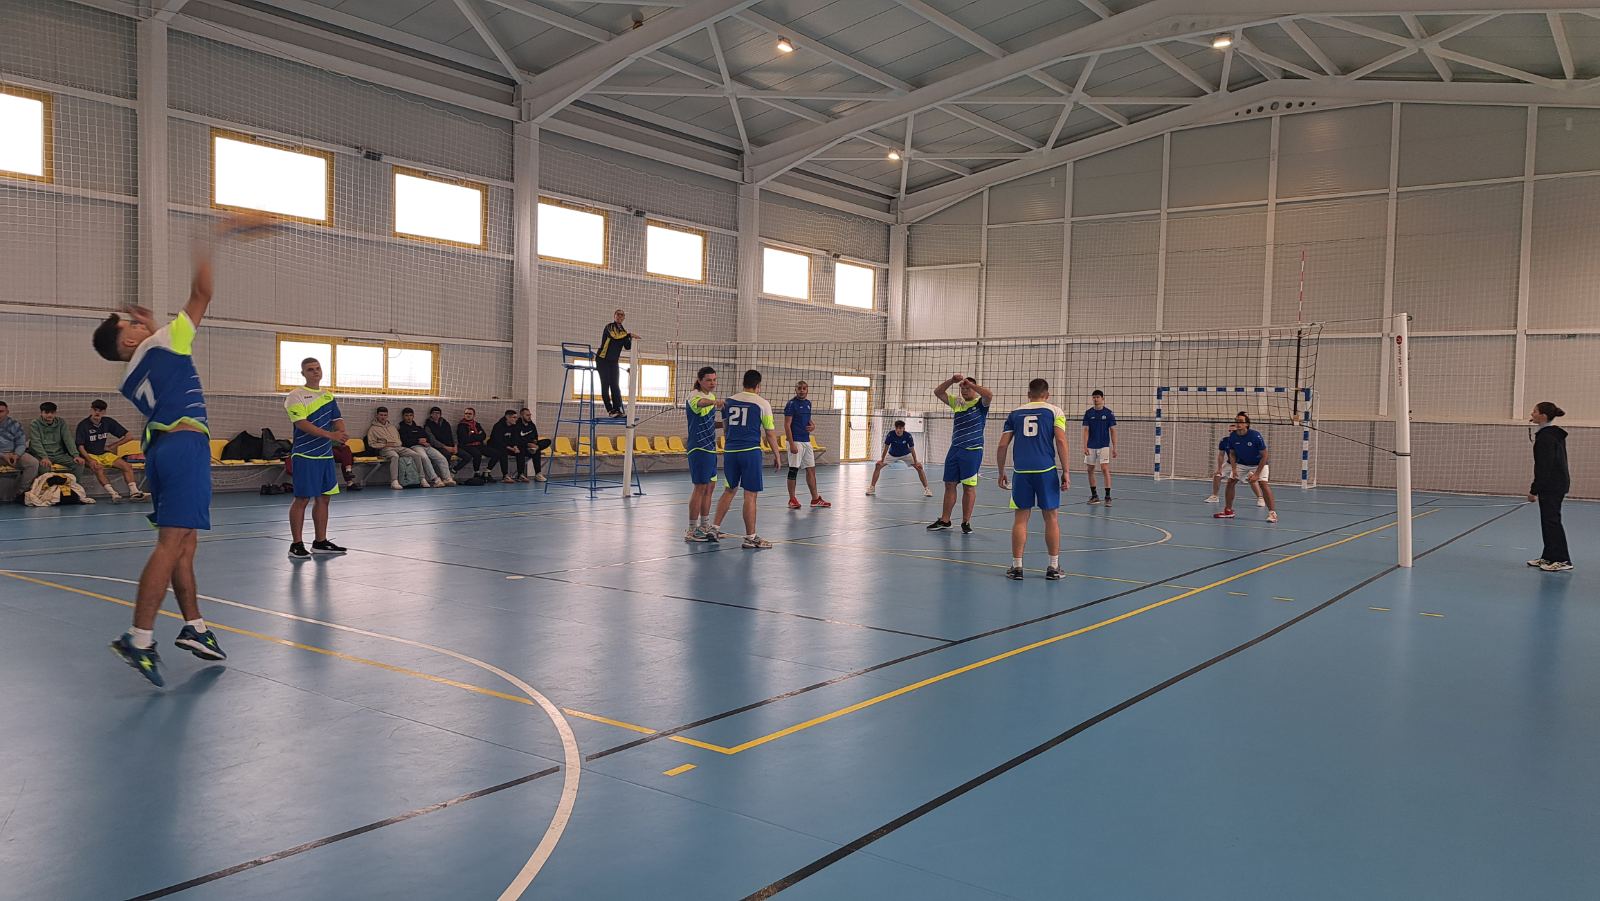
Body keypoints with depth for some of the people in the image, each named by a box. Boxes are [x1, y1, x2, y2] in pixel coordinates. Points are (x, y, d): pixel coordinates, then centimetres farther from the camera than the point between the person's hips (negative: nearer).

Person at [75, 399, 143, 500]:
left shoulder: (108, 422, 2)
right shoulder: (83, 425, -8)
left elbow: (128, 437, 6)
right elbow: (80, 446, -11)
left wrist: (111, 446, 4)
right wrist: (90, 460, -25)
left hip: (104, 454, 4)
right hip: (89, 455, -4)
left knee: (127, 466, -17)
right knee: (98, 467, -36)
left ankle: (134, 492, -31)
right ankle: (113, 493, -44)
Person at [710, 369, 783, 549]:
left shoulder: (728, 401, 9)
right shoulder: (762, 404, -4)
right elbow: (770, 433, 0)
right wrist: (777, 455, 9)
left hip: (730, 451, 5)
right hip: (750, 452, -5)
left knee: (730, 490, 19)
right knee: (750, 495, -2)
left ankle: (715, 528, 21)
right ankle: (750, 538, 2)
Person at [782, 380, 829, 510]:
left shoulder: (808, 403, 13)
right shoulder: (791, 404, -9)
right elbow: (787, 425, -13)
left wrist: (813, 425, 3)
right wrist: (792, 444, -20)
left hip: (806, 441, 8)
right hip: (796, 441, -8)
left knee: (811, 469, 9)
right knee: (793, 470, -3)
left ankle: (815, 499, 15)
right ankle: (792, 500, 4)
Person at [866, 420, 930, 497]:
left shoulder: (908, 436, -28)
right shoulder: (890, 434, -28)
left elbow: (912, 449, -19)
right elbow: (886, 447, -17)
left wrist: (916, 462, -22)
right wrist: (882, 460, -18)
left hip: (906, 454, -1)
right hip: (892, 455, 1)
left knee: (919, 466, -16)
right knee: (878, 465, -13)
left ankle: (926, 489, -4)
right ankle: (872, 487, 0)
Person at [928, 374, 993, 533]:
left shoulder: (980, 404, -2)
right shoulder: (957, 403, 13)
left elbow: (989, 395, -24)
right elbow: (937, 392, 11)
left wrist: (970, 383, -18)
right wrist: (952, 380, -4)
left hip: (972, 451, -5)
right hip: (954, 450, 5)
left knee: (969, 487, 0)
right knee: (949, 484, 8)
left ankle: (966, 522, 8)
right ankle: (944, 520, 16)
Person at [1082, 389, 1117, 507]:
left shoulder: (1108, 413, -1)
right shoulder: (1088, 413, 3)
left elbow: (1113, 431, 0)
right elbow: (1086, 430, 1)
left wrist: (1114, 448, -4)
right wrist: (1085, 446, -9)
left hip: (1104, 446, -3)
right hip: (1091, 447, 3)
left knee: (1105, 469, -12)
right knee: (1090, 470, 6)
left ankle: (1108, 497, -10)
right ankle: (1094, 495, 19)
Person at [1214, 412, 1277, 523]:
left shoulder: (1255, 436, -29)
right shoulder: (1232, 436, -17)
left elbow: (1264, 456, -22)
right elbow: (1232, 454, 0)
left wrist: (1256, 474, -26)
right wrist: (1234, 469, -16)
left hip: (1258, 463, -4)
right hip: (1241, 463, 5)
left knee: (1262, 483, -23)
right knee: (1230, 482, -6)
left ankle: (1272, 512, -18)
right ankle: (1228, 511, 7)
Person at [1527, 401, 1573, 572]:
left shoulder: (1546, 437, -19)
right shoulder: (1556, 434, 13)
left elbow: (1544, 467, -21)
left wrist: (1534, 490, -19)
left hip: (1551, 486, -10)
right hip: (1559, 483, 10)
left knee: (1551, 520, -5)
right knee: (1549, 520, 15)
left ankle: (1562, 560, -2)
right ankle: (1549, 557, 22)